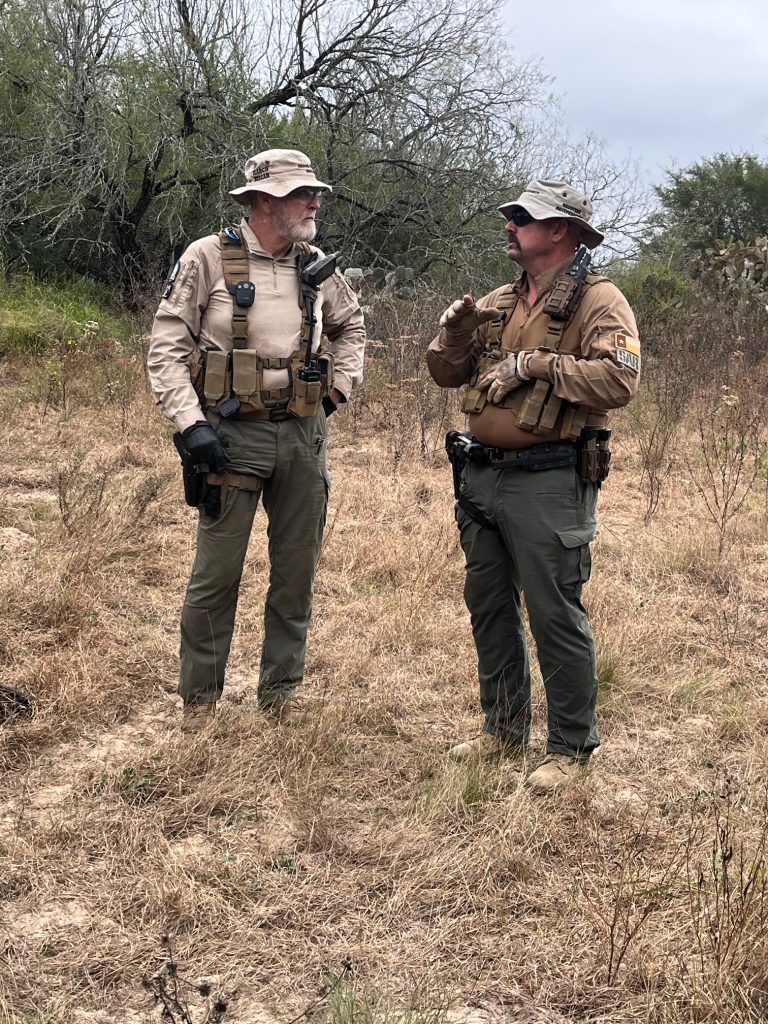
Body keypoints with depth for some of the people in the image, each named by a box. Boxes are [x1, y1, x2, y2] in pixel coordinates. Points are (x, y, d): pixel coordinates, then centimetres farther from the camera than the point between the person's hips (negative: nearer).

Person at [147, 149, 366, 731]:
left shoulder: (317, 268, 8)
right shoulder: (209, 259, -6)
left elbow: (351, 325, 27)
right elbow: (167, 346, -7)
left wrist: (340, 388, 14)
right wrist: (190, 423, -16)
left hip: (303, 437, 5)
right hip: (232, 436, -5)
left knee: (297, 573, 10)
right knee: (217, 575, 0)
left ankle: (281, 693, 24)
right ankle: (200, 698, 15)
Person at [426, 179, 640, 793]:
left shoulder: (598, 302, -7)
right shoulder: (498, 304, 15)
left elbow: (619, 380, -22)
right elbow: (447, 374, 17)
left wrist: (535, 364, -22)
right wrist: (456, 332, -2)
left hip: (548, 482, -8)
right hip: (482, 474, 8)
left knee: (555, 616, -3)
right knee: (489, 607, 15)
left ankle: (572, 747, 11)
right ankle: (505, 727, 31)